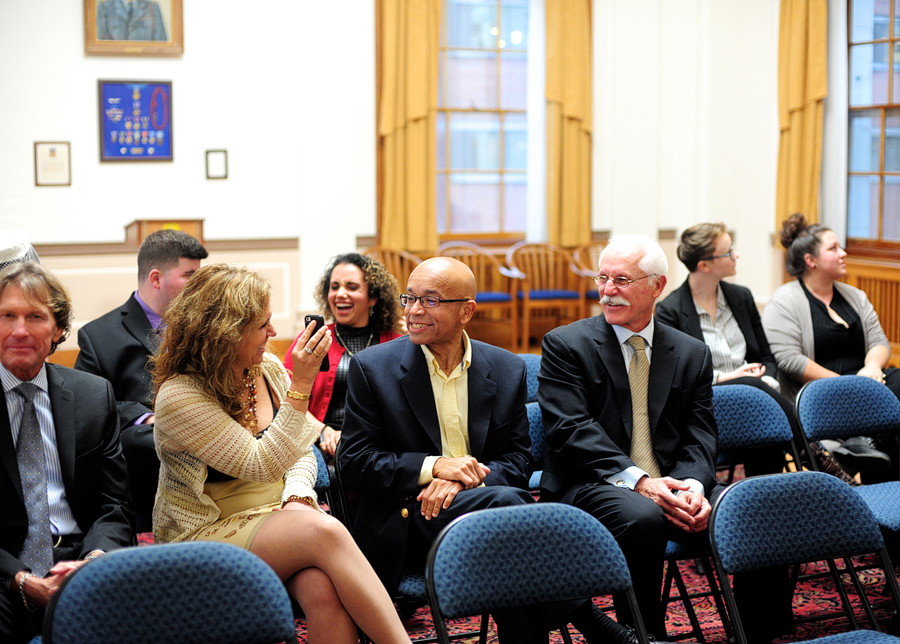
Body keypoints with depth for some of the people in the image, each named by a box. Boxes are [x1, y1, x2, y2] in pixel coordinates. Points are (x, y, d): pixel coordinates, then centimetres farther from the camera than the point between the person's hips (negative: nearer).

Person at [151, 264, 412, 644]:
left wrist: (298, 494, -8)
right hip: (209, 533, -5)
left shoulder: (269, 369, 5)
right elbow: (262, 466, -21)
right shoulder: (178, 396, -15)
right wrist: (301, 385, -25)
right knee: (326, 533, -33)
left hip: (279, 515, 5)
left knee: (323, 588, -31)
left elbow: (301, 453, 14)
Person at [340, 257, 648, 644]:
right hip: (406, 524, -3)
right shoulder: (371, 368, 2)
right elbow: (354, 463, -2)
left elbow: (518, 459, 8)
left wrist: (463, 478, -14)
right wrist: (433, 466, -17)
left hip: (479, 503, 3)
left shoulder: (507, 370, 9)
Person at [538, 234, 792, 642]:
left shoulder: (693, 354, 15)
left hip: (672, 487, 4)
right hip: (591, 487, -4)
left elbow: (700, 439, 8)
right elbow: (571, 430, -9)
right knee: (642, 518, -36)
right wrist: (637, 481, -21)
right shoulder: (565, 345, 3)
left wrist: (693, 485, -15)